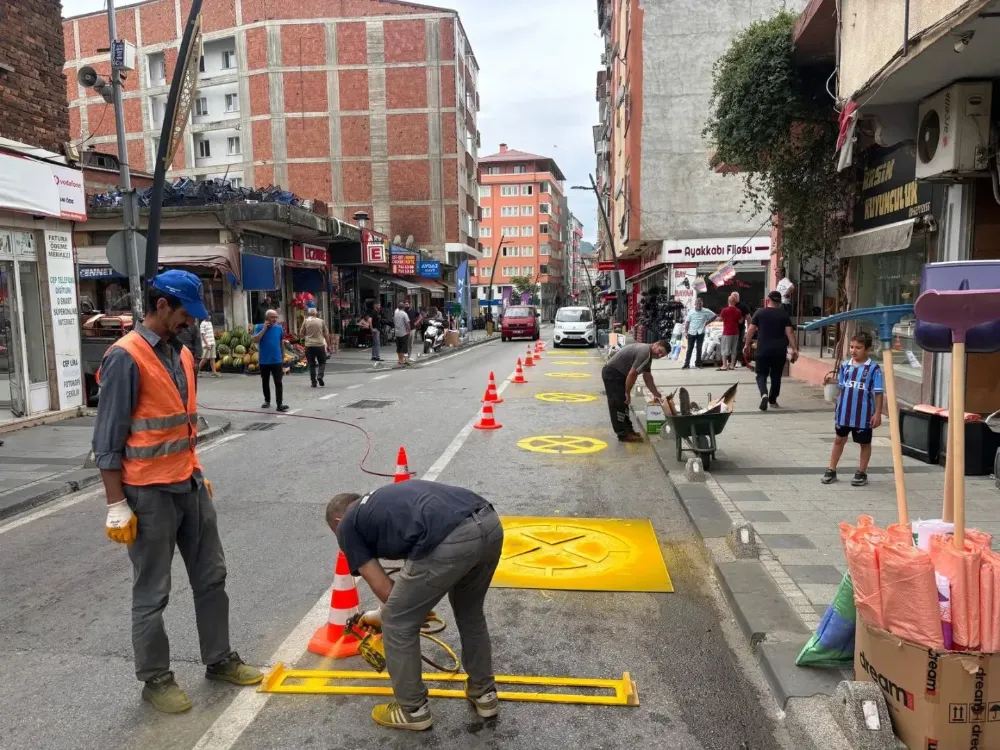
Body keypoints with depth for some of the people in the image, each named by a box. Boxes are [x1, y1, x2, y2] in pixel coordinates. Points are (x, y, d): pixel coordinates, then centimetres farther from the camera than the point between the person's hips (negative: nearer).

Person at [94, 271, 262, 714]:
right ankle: (155, 679, 24)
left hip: (190, 485, 8)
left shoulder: (181, 354, 8)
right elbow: (108, 439, -15)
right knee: (152, 593, 7)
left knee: (211, 577, 15)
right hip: (149, 494, -8)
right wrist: (116, 505, -15)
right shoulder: (126, 358, -16)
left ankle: (219, 660, 30)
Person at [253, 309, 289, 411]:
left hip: (277, 360, 0)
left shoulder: (279, 328, 2)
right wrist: (264, 328, -19)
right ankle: (267, 401, 30)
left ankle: (280, 404, -10)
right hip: (264, 361, 0)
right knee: (265, 382, 14)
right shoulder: (259, 327, -4)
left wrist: (282, 356, 13)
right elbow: (255, 339, -18)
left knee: (278, 383, -7)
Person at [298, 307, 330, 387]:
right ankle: (320, 376, -7)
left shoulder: (305, 321, 0)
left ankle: (313, 382, 6)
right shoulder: (321, 321, 2)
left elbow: (301, 334, 4)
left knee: (311, 364, 7)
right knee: (322, 362, 14)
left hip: (309, 345, 0)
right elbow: (326, 334, 4)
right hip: (320, 345, 0)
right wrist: (328, 344, 12)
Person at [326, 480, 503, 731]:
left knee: (399, 624, 18)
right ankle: (483, 693, 45)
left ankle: (413, 709, 34)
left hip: (450, 541, -7)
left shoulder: (348, 526, 20)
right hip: (490, 523, 8)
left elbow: (384, 589, 19)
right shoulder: (389, 498, 38)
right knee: (470, 612, 34)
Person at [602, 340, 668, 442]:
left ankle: (628, 430, 24)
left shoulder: (648, 354, 11)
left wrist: (656, 394, 27)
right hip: (612, 373, -11)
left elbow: (647, 377, 22)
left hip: (618, 374, 11)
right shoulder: (644, 352, -22)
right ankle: (623, 434, -2)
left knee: (623, 403, 16)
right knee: (618, 404, -7)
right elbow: (632, 374, -23)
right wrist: (628, 393, -13)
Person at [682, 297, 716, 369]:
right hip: (691, 333, 0)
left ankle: (697, 363, 16)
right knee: (689, 349, -1)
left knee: (699, 349, 7)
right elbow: (687, 322, 1)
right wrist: (686, 332, -5)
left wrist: (707, 322, 2)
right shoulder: (691, 312, -2)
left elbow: (714, 316, 8)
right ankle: (686, 364, 1)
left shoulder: (706, 311, -3)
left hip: (700, 333, 0)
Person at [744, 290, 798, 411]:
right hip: (779, 350, 2)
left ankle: (764, 394, -22)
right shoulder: (784, 314, 4)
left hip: (763, 350, -1)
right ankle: (773, 400, 23)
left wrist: (747, 345, 9)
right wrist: (795, 349, -2)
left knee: (761, 374, 4)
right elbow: (789, 332, -3)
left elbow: (751, 330, 0)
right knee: (776, 376, 15)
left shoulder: (759, 312, 2)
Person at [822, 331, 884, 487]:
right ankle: (831, 470, 22)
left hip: (864, 415, -4)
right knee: (839, 440, 13)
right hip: (844, 412, 4)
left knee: (864, 443, 12)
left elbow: (878, 393, -9)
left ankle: (861, 473, 24)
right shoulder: (845, 365, 1)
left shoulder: (873, 369, -11)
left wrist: (878, 413, -11)